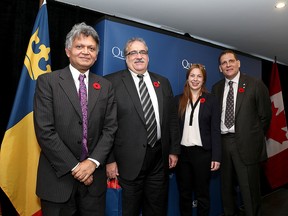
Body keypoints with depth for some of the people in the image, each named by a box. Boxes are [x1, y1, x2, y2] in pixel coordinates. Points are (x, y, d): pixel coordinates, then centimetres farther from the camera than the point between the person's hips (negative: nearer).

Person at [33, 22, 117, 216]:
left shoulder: (106, 86, 5)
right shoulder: (47, 81, -4)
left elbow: (110, 129, 1)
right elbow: (44, 130, -11)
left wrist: (93, 162, -11)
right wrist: (74, 166, -12)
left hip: (93, 177, 3)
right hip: (58, 176, -2)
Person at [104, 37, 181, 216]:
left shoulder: (163, 82, 9)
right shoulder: (112, 82, -6)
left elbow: (172, 119, 11)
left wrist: (174, 150, 7)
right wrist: (109, 159, -10)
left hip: (160, 157, 5)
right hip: (129, 160, -4)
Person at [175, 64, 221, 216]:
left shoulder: (211, 100, 0)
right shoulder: (178, 100, 5)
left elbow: (215, 130, -2)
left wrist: (216, 157, -7)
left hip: (202, 152, -2)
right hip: (182, 152, 2)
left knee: (202, 194, 12)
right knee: (184, 194, 14)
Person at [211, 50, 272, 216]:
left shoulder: (255, 84, -2)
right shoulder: (216, 88, 9)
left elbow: (265, 115, 1)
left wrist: (255, 137, 4)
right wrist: (217, 139, 4)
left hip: (246, 144, -4)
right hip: (223, 142, 4)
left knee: (249, 189, 4)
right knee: (227, 187, 17)